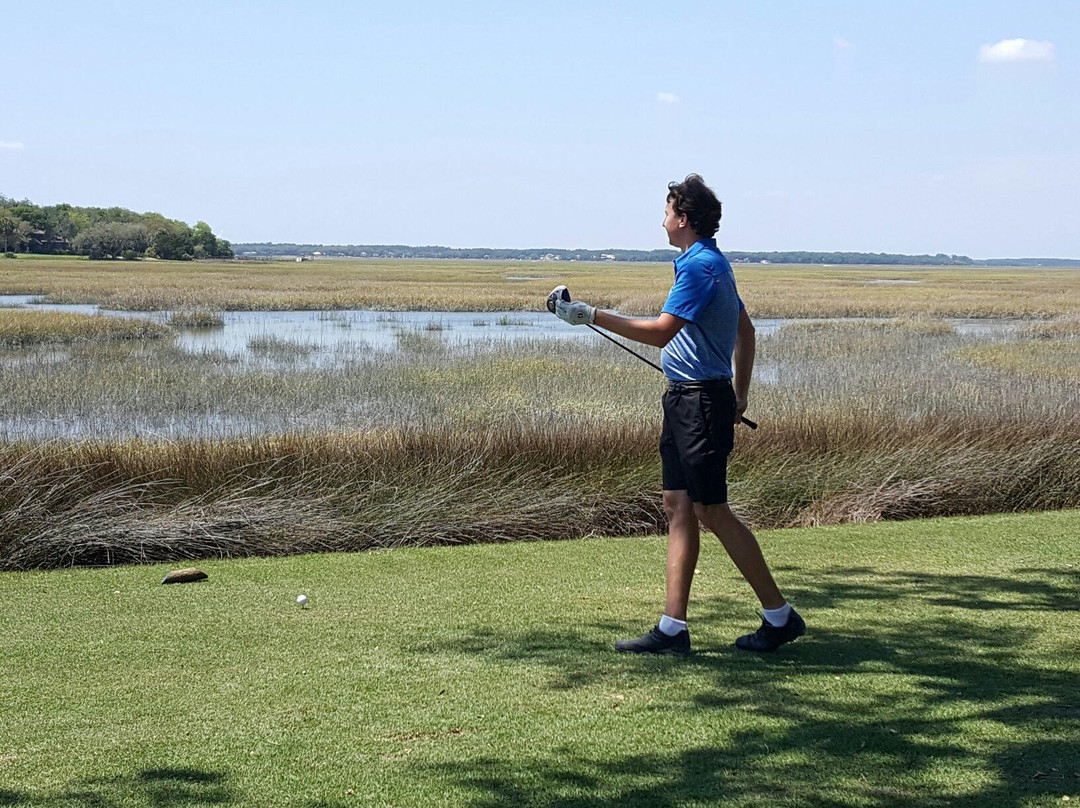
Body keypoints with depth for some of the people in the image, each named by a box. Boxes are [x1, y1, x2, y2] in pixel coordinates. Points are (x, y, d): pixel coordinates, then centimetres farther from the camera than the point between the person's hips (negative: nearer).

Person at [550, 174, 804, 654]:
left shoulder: (700, 266, -15)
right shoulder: (712, 262, 18)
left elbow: (662, 331, -25)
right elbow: (745, 330, 27)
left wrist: (593, 317, -21)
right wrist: (740, 394, 29)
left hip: (701, 400, -10)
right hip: (684, 399, 10)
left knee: (711, 511, -5)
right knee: (678, 506, 6)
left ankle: (779, 616, 4)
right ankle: (673, 628, 6)